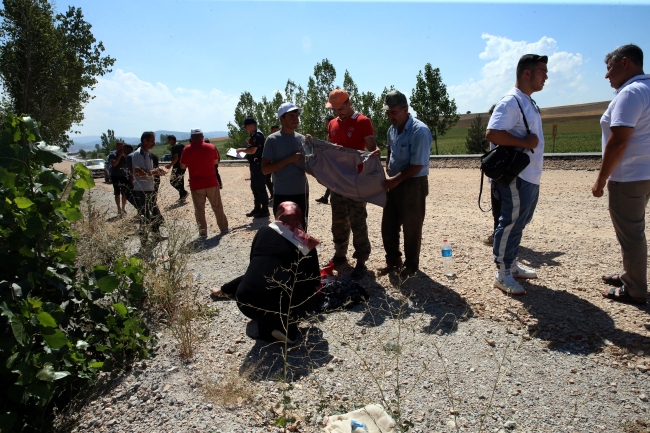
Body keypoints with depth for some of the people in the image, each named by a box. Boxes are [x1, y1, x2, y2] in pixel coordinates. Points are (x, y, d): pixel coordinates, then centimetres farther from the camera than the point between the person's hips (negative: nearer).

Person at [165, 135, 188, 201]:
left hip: (177, 167, -9)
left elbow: (176, 158, -22)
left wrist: (170, 165, -17)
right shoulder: (182, 145, 12)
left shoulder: (174, 147, -15)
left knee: (172, 181, -1)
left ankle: (184, 192, -10)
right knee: (180, 181, 14)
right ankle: (182, 197, 17)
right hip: (183, 166, 9)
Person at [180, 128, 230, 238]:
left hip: (196, 185, -1)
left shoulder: (187, 150, -6)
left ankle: (203, 232, 7)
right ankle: (224, 228, 20)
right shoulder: (211, 147, -1)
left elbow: (183, 166, 0)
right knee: (217, 207, 13)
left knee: (199, 209, 6)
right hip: (212, 182, 2)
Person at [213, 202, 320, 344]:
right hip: (281, 305, -3)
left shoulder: (263, 232, 16)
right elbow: (315, 281, 16)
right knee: (311, 294, 26)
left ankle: (267, 326, 16)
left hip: (247, 303, 3)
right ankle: (285, 326, 5)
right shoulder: (306, 243, 11)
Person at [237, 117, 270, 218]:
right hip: (255, 164, 10)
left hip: (258, 165, -10)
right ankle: (257, 208, 23)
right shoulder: (254, 135, 15)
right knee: (254, 187, 15)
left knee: (260, 187, -4)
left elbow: (252, 150, -24)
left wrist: (241, 149, -10)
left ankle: (265, 210, 3)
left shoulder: (258, 135, -17)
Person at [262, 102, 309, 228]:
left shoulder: (302, 139, 6)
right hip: (282, 195, -4)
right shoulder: (273, 140, -6)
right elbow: (265, 169, -11)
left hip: (302, 193, 4)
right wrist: (288, 159, -17)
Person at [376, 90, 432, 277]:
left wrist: (395, 179, -19)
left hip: (413, 185, -8)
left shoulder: (419, 131, -19)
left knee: (411, 228, 4)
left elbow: (417, 165, -21)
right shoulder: (392, 129, 6)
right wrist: (388, 171, 7)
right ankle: (393, 260, 29)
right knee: (388, 225, 12)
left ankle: (411, 265, 21)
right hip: (394, 183, 8)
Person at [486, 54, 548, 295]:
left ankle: (512, 266, 29)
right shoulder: (511, 102, -15)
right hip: (516, 177, -10)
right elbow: (492, 134, -26)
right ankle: (502, 274, 7)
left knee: (518, 224, 16)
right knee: (510, 223, -3)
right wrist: (525, 143, -22)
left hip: (530, 176, 10)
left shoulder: (528, 102, 17)